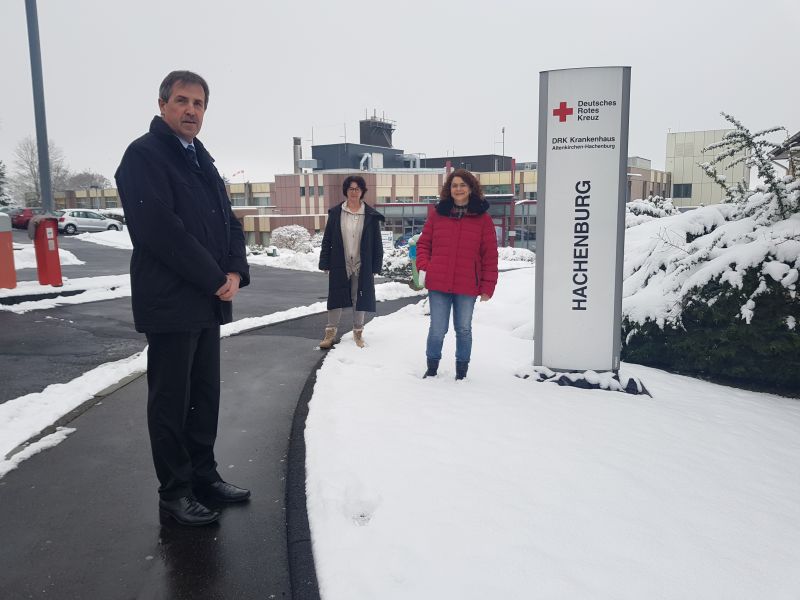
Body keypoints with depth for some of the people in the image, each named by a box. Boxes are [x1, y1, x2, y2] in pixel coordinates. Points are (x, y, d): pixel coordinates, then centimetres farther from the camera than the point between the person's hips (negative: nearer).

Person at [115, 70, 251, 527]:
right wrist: (215, 279, -15)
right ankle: (175, 492, 15)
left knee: (205, 393, 14)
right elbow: (160, 228, -19)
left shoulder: (202, 160, 17)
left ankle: (204, 475, 27)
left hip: (209, 299, 8)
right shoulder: (144, 155, -8)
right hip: (169, 301, -8)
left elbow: (228, 221, 13)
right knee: (171, 399, 2)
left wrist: (235, 272, -4)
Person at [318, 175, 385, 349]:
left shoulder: (371, 215, -1)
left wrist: (376, 267, -3)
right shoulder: (335, 213, 1)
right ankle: (330, 332, 16)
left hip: (362, 266, 0)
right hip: (339, 265, 0)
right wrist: (325, 263, -1)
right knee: (336, 298, 6)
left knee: (360, 299, 8)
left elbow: (377, 243, 1)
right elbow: (327, 240, 3)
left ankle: (358, 332, 23)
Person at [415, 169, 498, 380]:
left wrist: (487, 287, -2)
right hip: (438, 284, 1)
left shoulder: (482, 218, 1)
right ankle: (432, 368, 26)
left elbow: (490, 255, 1)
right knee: (437, 330, 5)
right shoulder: (437, 214, 5)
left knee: (463, 330, 12)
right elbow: (423, 243, 12)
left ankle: (462, 372, 28)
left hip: (467, 286, 0)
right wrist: (423, 266, -4)